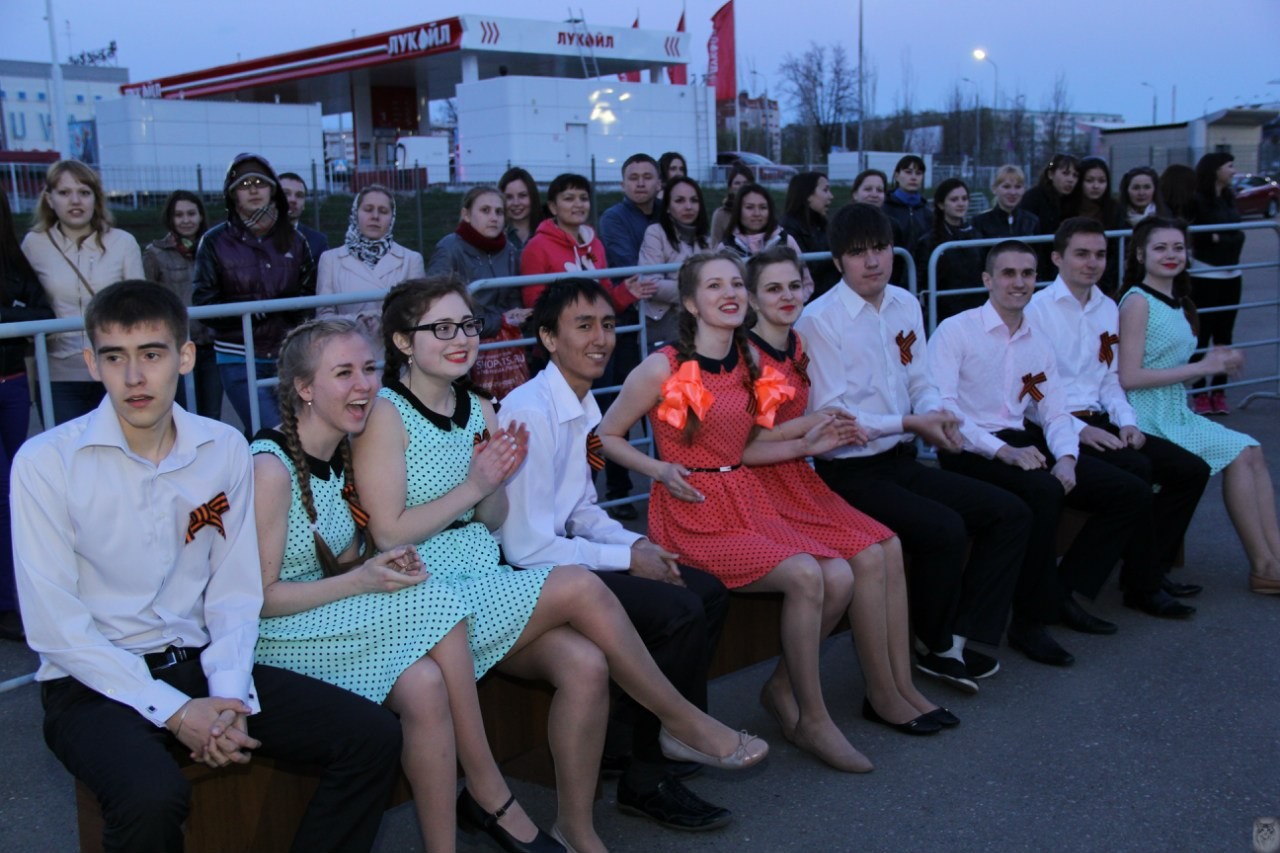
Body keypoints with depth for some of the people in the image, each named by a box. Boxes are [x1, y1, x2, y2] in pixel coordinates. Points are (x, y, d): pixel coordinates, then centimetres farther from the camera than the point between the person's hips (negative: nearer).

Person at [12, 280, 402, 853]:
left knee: (372, 737, -11)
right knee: (151, 796, -35)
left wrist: (229, 697, -12)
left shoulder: (226, 450, 2)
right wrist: (173, 712, -16)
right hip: (95, 682, -4)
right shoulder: (46, 462, -10)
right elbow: (53, 626, -12)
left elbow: (235, 592, 4)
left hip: (199, 663, 4)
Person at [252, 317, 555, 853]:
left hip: (331, 612, 7)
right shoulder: (271, 467, -17)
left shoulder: (342, 452, 7)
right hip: (276, 636, -7)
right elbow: (259, 597, -15)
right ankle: (488, 790, -11)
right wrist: (360, 580, -21)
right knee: (433, 606, -26)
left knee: (425, 686, -23)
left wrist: (387, 564, -7)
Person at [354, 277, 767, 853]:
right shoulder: (386, 415, -8)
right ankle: (684, 725, -7)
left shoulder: (479, 411, 12)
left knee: (586, 664, -21)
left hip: (488, 582, 6)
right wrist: (473, 486, -14)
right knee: (581, 588, -24)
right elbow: (389, 535, -12)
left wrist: (495, 481, -5)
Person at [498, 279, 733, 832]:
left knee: (709, 594, 3)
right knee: (678, 611, -21)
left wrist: (638, 543, -1)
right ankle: (645, 779, -4)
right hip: (525, 574, -9)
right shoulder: (530, 412, -21)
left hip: (565, 552, 9)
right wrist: (626, 558, -16)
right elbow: (527, 546, -23)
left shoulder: (583, 408, 9)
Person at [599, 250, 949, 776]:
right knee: (805, 575, -26)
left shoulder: (747, 360, 12)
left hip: (748, 501, 7)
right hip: (694, 512, -7)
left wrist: (805, 444, 4)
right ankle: (811, 719, -9)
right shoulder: (664, 368, -9)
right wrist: (662, 470, -15)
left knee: (841, 576, -15)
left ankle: (783, 689, 6)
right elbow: (605, 437, -3)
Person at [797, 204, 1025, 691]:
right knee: (944, 528, -27)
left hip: (903, 462, 8)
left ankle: (957, 642, 0)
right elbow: (828, 415, -16)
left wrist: (937, 413, -8)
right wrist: (909, 423, -17)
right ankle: (939, 646, 0)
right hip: (850, 472, -8)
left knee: (1010, 513, -2)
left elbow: (919, 383, 15)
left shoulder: (905, 305, 9)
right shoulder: (819, 320, -13)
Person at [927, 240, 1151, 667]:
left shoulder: (1038, 344, 19)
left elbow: (1056, 413, 13)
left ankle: (1064, 592, 4)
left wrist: (1066, 456, -9)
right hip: (970, 451, -7)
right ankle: (1030, 621, -20)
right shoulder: (956, 332, -4)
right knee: (1043, 492, -36)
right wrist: (1002, 451, -25)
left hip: (1023, 442, 8)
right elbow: (941, 408, -16)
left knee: (1133, 493, -3)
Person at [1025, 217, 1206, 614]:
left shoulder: (1108, 308, 16)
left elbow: (1110, 379, 18)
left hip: (1099, 421, 8)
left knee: (1191, 469, -4)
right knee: (1136, 469, -28)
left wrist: (1127, 422, 0)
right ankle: (1144, 585, -13)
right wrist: (1078, 430, -20)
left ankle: (1152, 566, 8)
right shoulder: (1037, 309, -7)